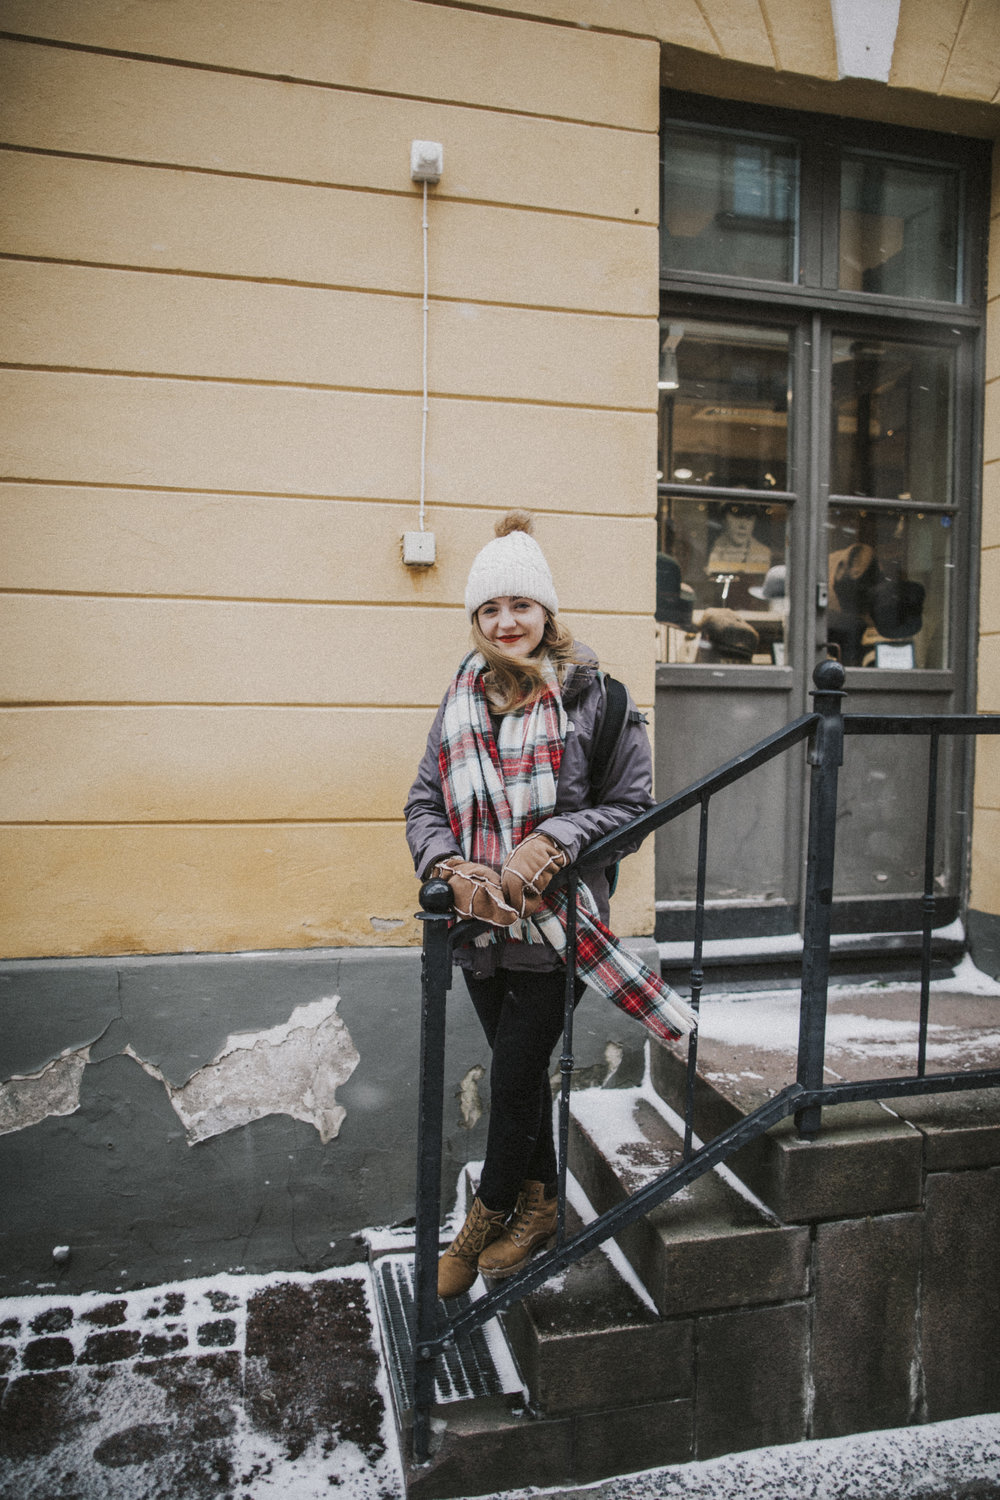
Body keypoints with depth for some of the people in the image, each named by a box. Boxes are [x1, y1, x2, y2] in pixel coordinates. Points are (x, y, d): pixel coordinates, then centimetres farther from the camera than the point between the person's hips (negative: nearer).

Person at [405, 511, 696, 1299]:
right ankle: (540, 1204, 40)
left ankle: (489, 1214, 30)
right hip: (481, 919, 5)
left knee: (514, 1078, 3)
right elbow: (425, 802, 6)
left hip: (555, 920, -4)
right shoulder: (462, 699, 4)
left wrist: (552, 841, -21)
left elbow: (633, 803, -8)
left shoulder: (593, 696, -9)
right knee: (520, 1068, 19)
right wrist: (452, 866, -13)